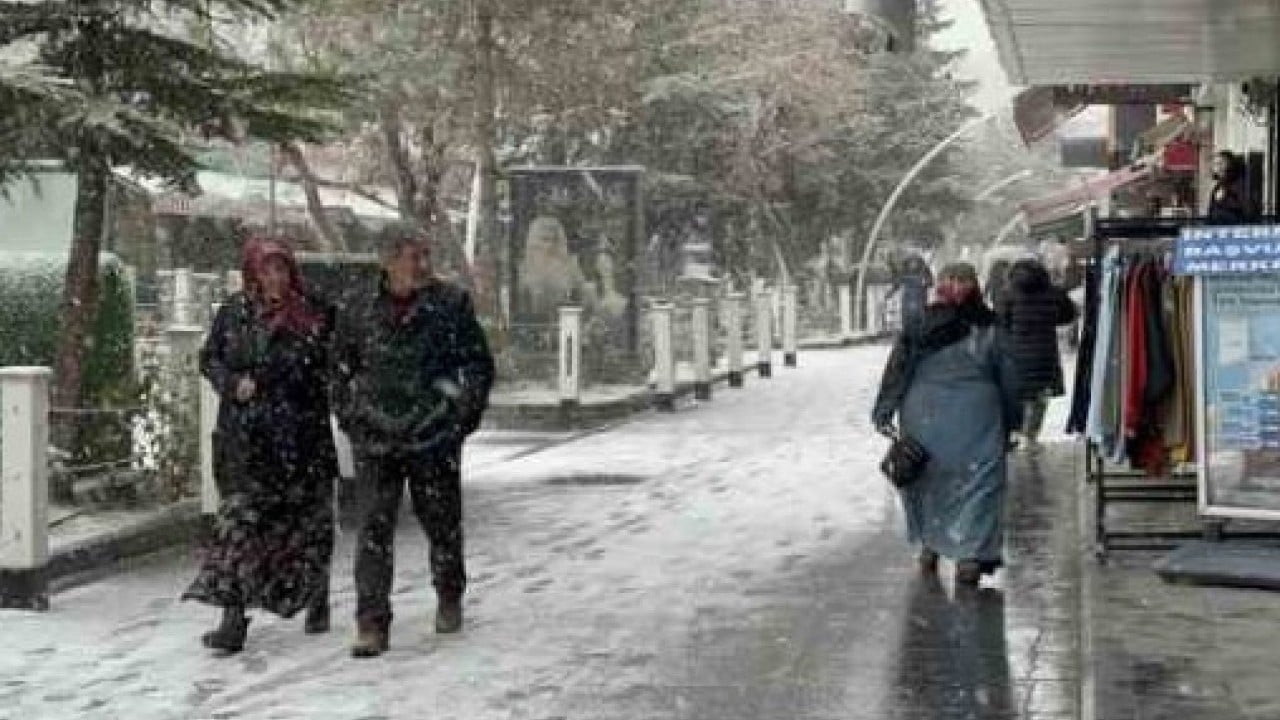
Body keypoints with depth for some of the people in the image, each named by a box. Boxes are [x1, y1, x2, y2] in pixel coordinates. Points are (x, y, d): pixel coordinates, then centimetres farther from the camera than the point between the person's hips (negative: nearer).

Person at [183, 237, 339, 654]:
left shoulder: (314, 315, 2)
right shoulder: (233, 314, 6)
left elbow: (329, 368, 8)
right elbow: (209, 359, 11)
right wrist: (234, 384, -5)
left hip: (302, 435, 0)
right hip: (246, 436, 0)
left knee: (309, 523, 8)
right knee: (240, 518, -9)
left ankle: (317, 603, 28)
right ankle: (234, 617, -10)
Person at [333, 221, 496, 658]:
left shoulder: (452, 303, -1)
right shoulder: (358, 314, 2)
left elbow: (480, 364, 5)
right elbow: (341, 371, 16)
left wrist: (465, 416, 3)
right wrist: (350, 419, 11)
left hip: (434, 438, 0)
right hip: (375, 441, 0)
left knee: (442, 523, 11)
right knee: (374, 529, -7)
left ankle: (449, 599, 37)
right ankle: (372, 625, -4)